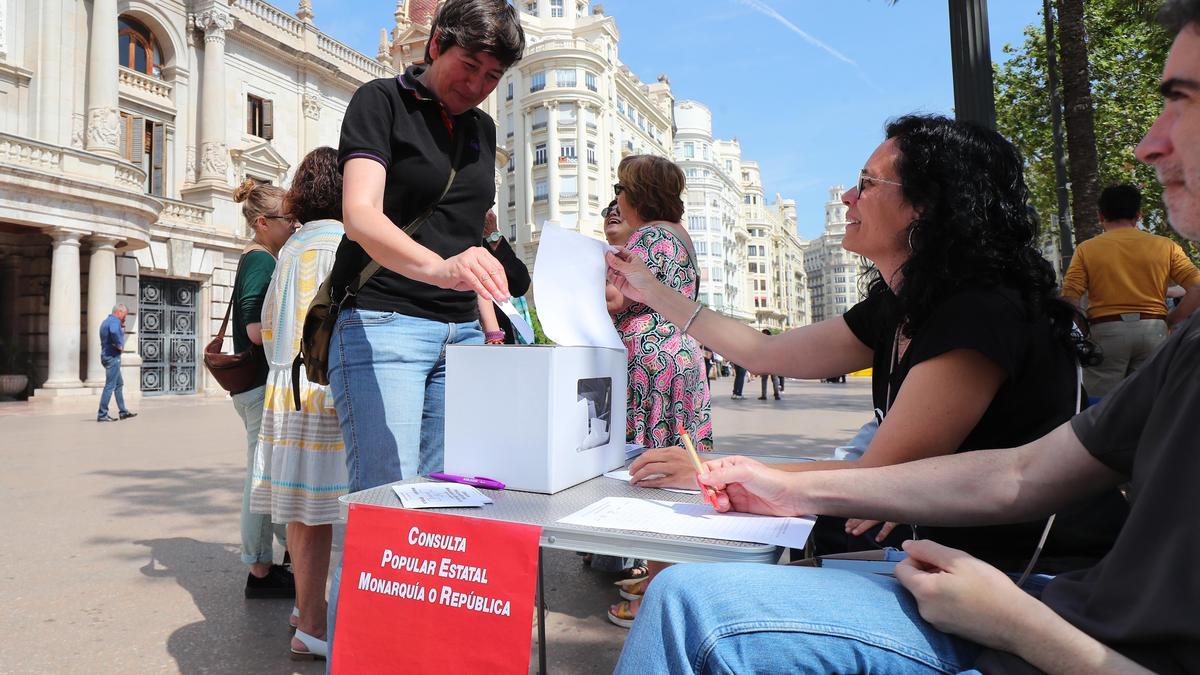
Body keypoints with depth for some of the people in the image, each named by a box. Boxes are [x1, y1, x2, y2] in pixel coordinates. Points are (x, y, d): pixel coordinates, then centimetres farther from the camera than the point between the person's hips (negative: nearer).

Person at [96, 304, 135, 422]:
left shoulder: (106, 321, 17)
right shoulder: (115, 321, -14)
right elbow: (114, 332, -36)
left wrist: (122, 327, 15)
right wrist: (119, 345, -22)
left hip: (106, 355, 11)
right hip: (112, 356, -11)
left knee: (119, 384, 16)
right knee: (110, 386, -7)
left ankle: (123, 412, 21)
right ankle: (102, 414, -4)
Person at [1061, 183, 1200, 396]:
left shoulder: (1086, 249, 1)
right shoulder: (1166, 246, 7)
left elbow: (1069, 298, -9)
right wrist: (1169, 321, 7)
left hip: (1106, 332, -2)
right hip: (1153, 330, 3)